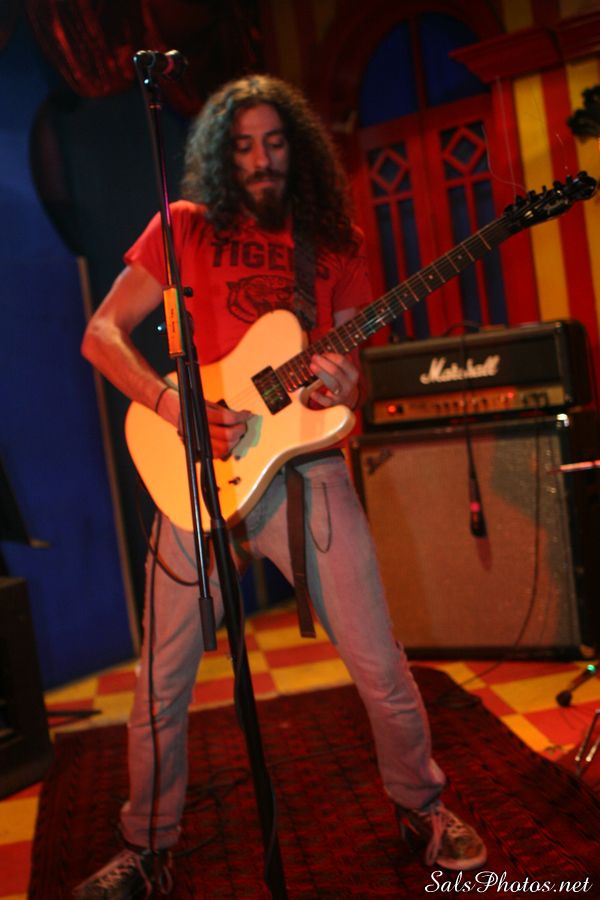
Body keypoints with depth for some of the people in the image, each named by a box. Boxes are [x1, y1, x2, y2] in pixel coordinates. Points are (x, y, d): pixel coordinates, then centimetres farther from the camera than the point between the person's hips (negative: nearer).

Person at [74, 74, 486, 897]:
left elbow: (346, 359, 12)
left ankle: (421, 807, 30)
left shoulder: (335, 240, 11)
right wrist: (174, 405, -17)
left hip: (306, 467, 1)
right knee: (163, 684, 6)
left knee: (379, 665, 4)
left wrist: (344, 386, -13)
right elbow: (101, 334, 0)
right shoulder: (185, 228, 5)